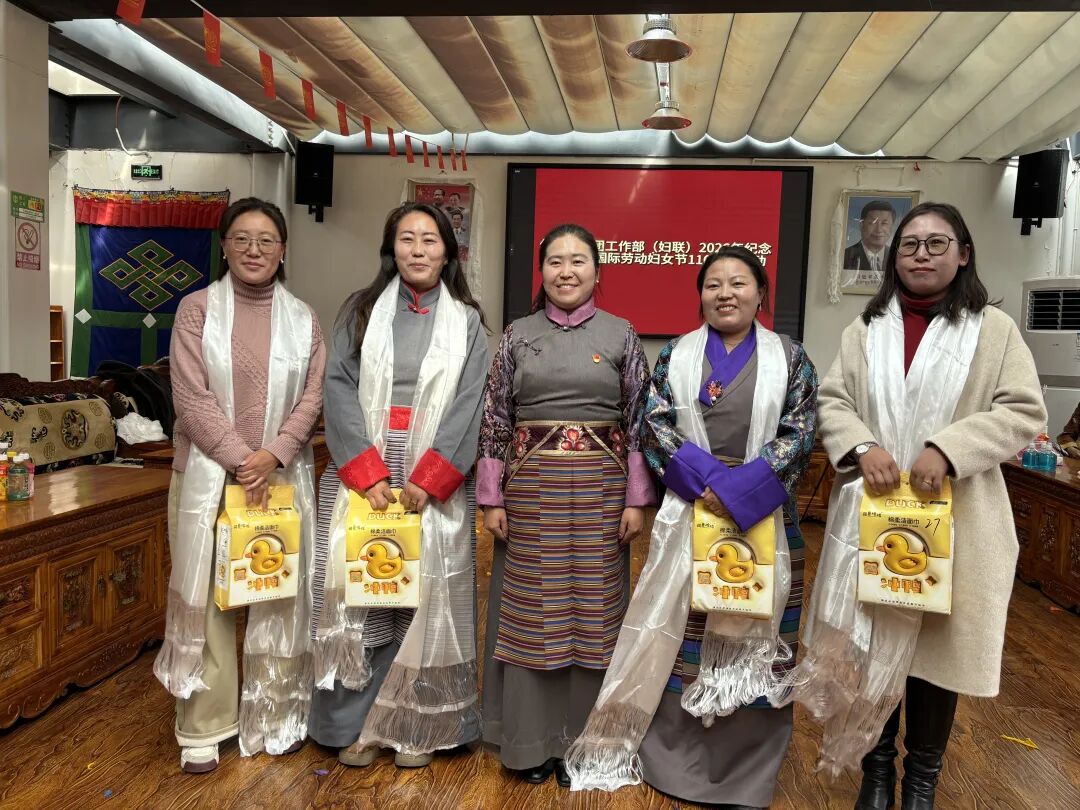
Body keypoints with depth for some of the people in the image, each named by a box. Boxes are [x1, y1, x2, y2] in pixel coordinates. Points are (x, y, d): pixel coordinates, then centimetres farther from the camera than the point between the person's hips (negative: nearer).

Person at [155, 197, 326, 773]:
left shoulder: (302, 319, 7)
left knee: (279, 595, 7)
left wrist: (271, 456, -13)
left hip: (283, 475, 2)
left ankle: (273, 718, 23)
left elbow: (312, 398, 1)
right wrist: (240, 460, -14)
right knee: (206, 595, 4)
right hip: (208, 474, -1)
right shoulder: (197, 309, 1)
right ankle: (203, 729, 17)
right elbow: (192, 398, -7)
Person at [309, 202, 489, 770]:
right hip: (362, 480, 1)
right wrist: (370, 476, -13)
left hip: (436, 486, 0)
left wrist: (425, 482, -13)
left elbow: (468, 407, -2)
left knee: (427, 596, 2)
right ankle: (356, 722, 18)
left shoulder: (466, 322, 7)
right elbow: (340, 390, -1)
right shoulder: (360, 311, 8)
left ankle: (415, 726, 17)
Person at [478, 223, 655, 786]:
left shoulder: (620, 334, 3)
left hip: (599, 489, 0)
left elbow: (640, 422, 2)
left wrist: (636, 500, -3)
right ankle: (530, 738, 24)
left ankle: (580, 738, 25)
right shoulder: (518, 334, 4)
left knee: (591, 607, 7)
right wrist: (491, 498, -2)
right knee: (530, 610, 7)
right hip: (530, 488, 1)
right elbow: (494, 419, 3)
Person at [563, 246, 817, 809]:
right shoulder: (676, 355, 6)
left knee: (752, 635, 6)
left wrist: (738, 490, -15)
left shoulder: (789, 358, 4)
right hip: (686, 513, 0)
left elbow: (798, 435, -4)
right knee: (681, 631, 6)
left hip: (763, 518, 0)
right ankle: (676, 758, 25)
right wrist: (706, 480, -15)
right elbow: (655, 424, -3)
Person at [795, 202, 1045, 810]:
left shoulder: (995, 328, 1)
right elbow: (833, 401, 6)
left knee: (939, 644, 9)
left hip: (955, 519, -2)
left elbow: (1023, 412, -5)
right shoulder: (866, 330, 9)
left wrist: (948, 450, -19)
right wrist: (862, 447, -14)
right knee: (870, 643, 9)